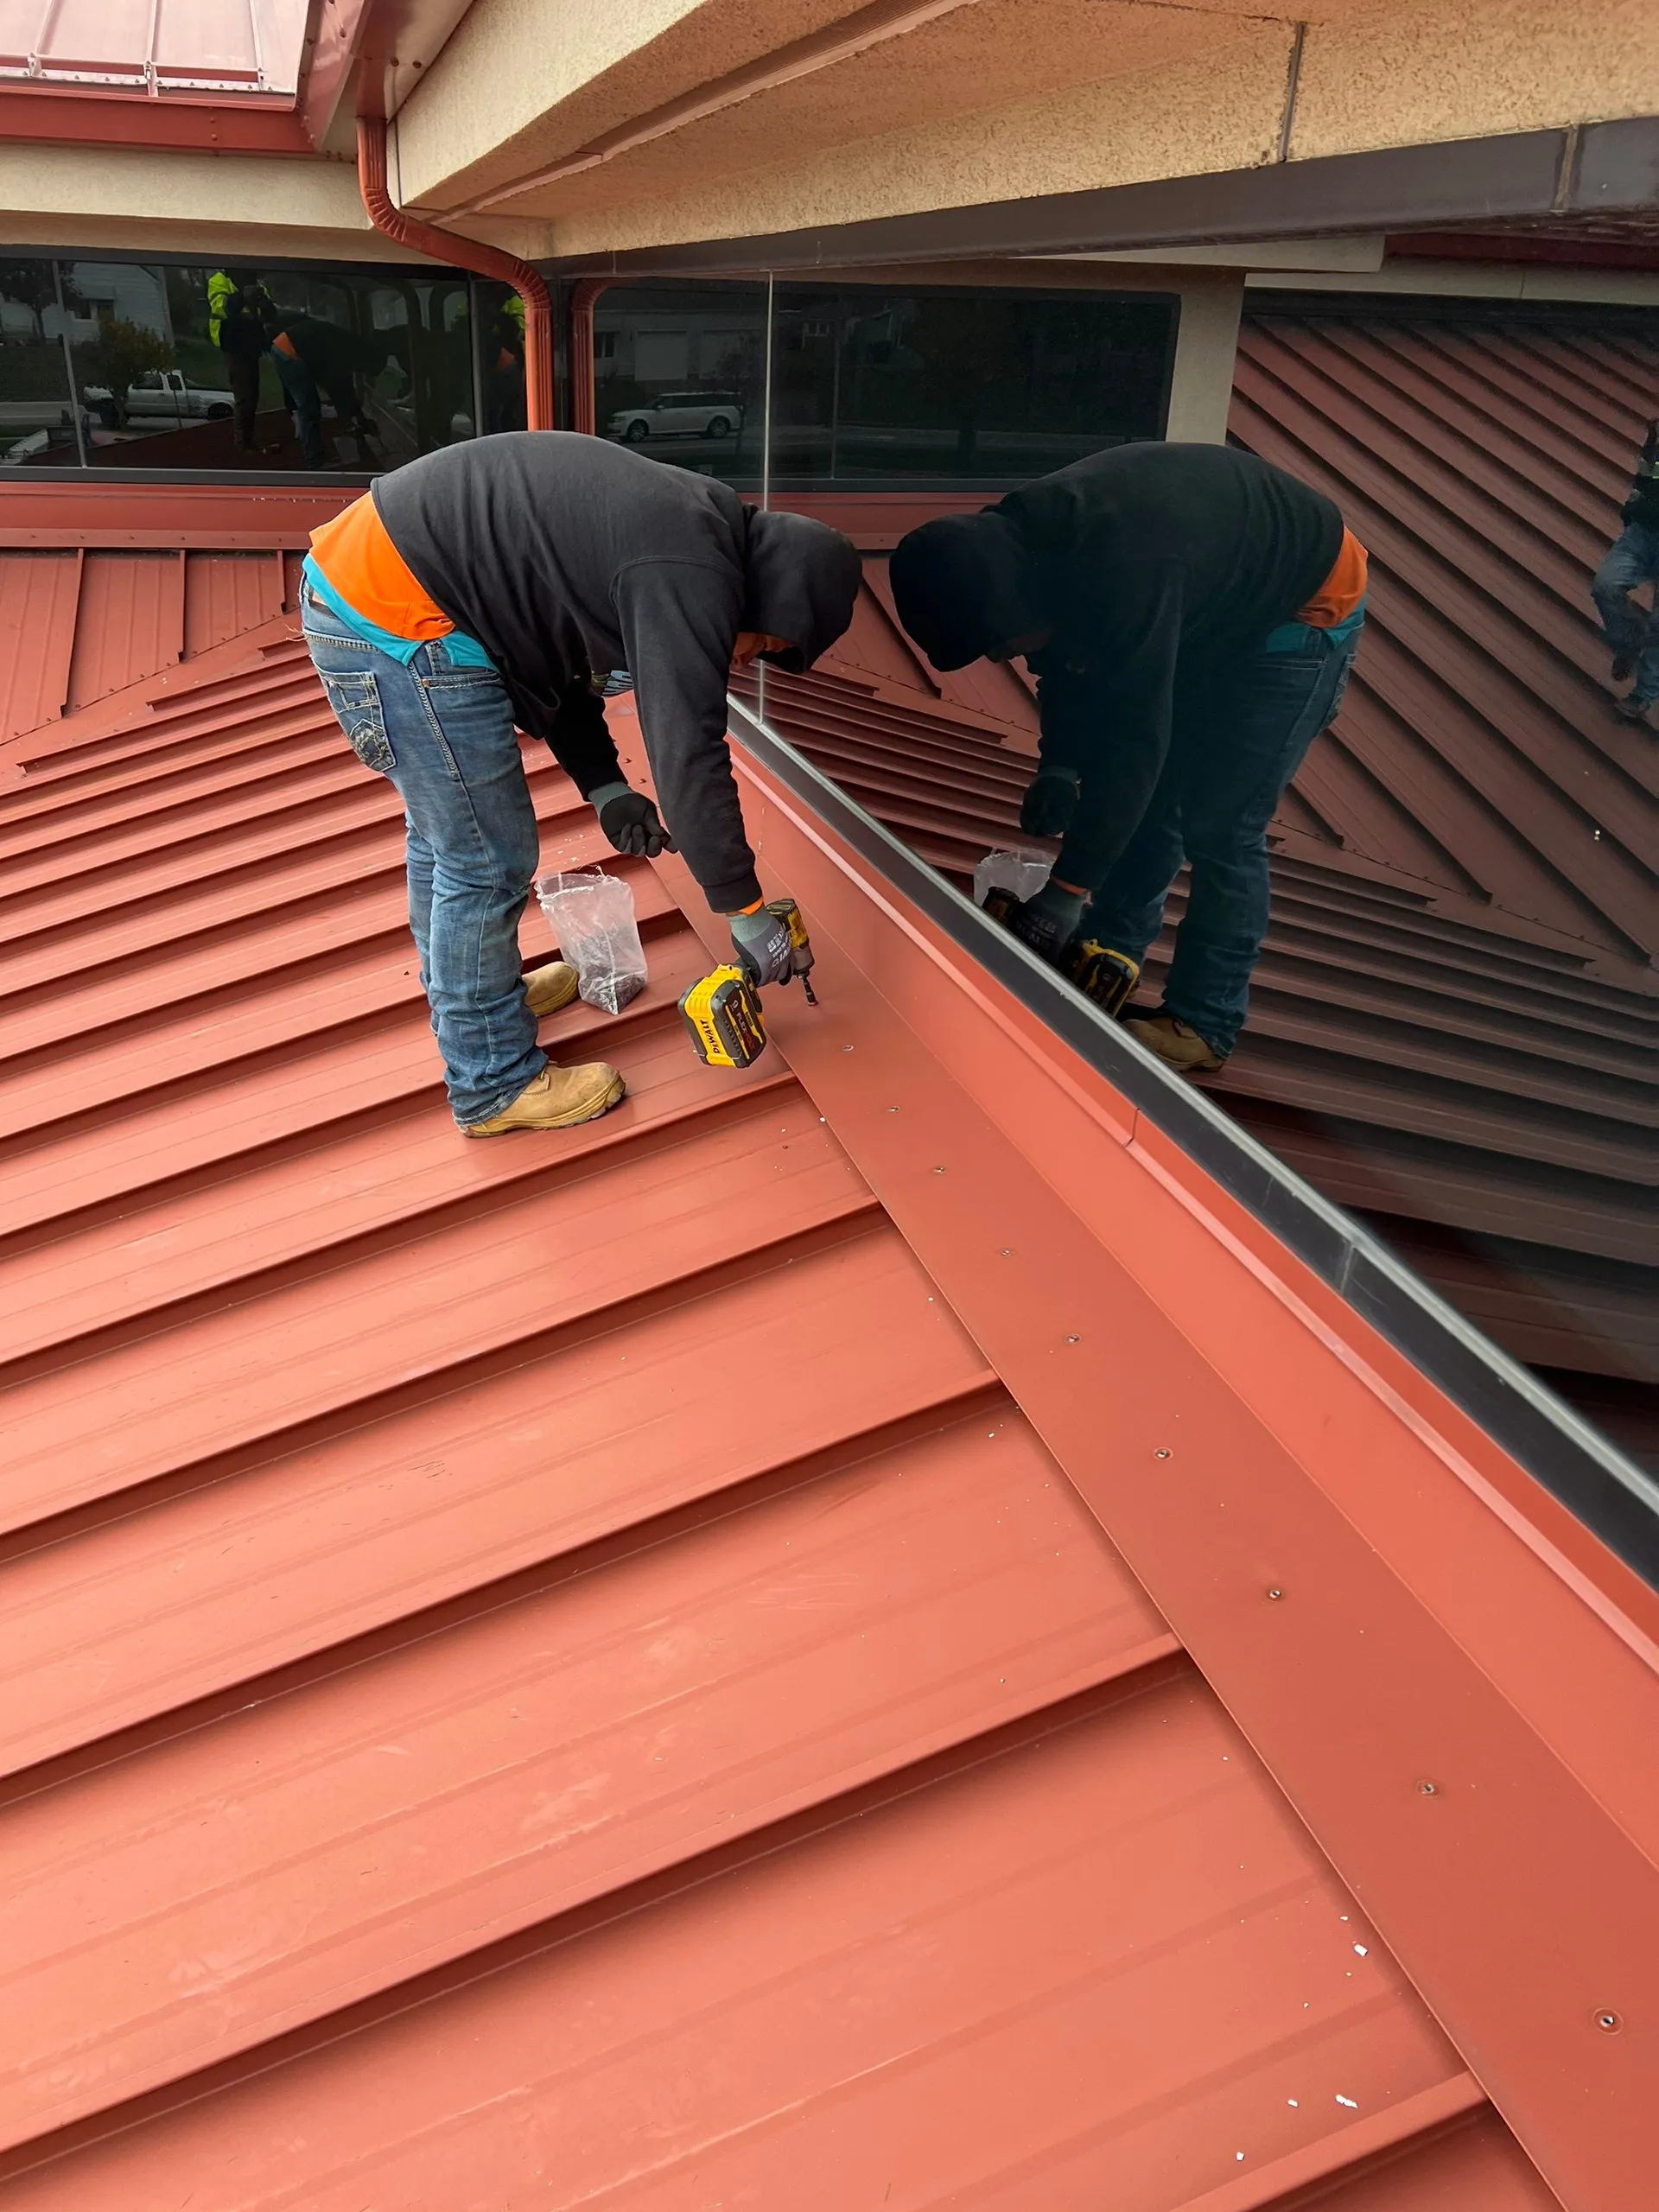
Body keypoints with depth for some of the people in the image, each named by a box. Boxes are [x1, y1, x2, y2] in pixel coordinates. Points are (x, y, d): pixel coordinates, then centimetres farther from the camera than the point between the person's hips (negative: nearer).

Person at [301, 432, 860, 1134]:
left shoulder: (680, 523, 13)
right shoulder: (690, 576, -18)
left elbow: (562, 654, 21)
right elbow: (688, 756, -20)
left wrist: (604, 787, 17)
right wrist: (747, 915, -12)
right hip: (398, 622, -11)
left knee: (445, 831, 26)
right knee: (487, 861, -1)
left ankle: (460, 995, 47)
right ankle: (494, 1087, 13)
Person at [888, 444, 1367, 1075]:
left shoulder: (1120, 571, -41)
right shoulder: (1021, 546, -15)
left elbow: (1136, 738, -36)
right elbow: (1068, 663, 4)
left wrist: (1069, 889, -32)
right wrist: (1059, 764, -9)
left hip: (1303, 609, -8)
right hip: (1214, 613, 8)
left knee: (1220, 827, -8)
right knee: (1145, 800, 9)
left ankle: (1201, 1026, 3)